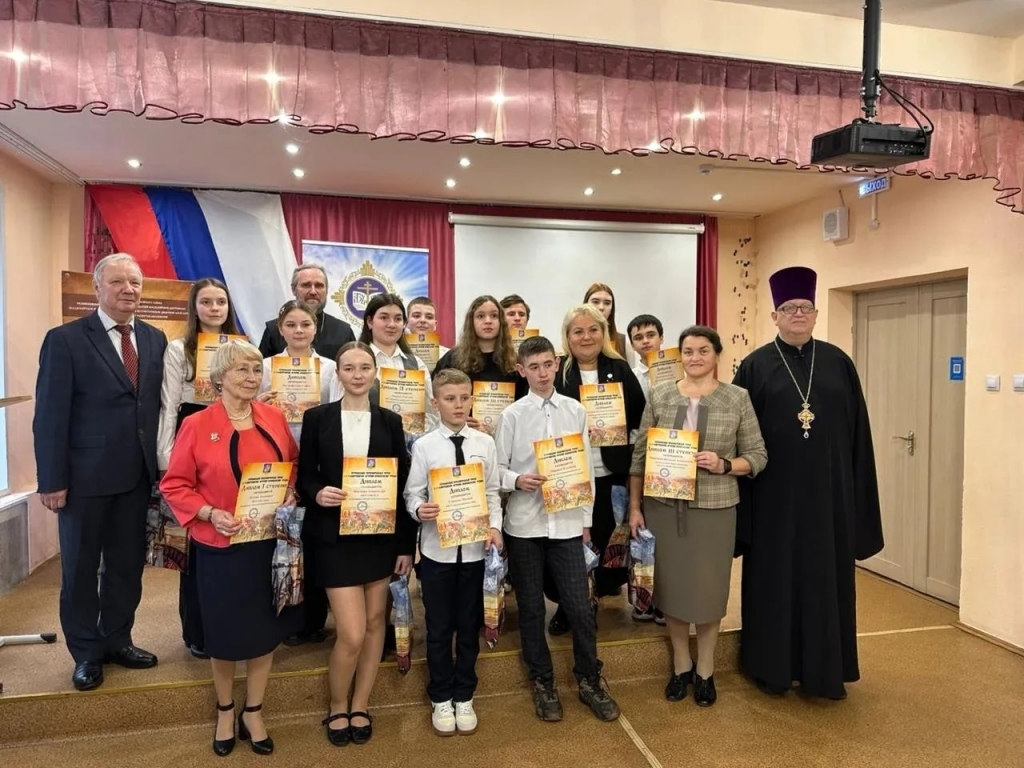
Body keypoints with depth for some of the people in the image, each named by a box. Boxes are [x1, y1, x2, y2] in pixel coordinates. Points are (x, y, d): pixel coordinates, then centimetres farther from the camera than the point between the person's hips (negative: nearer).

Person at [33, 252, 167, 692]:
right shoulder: (65, 340, -8)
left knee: (128, 564, 15)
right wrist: (52, 481, -12)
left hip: (137, 476, 4)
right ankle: (86, 653, 29)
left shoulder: (155, 339, 6)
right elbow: (50, 416, -10)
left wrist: (157, 464, 2)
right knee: (80, 568, 12)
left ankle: (117, 640, 33)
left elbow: (157, 406, 5)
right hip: (85, 478, -4)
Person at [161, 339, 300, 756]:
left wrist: (290, 494, -7)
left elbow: (293, 465, 12)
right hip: (221, 547, -3)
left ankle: (253, 714, 34)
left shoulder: (274, 418, 0)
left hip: (270, 543, 3)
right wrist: (210, 513, -20)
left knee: (265, 629, 13)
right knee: (225, 633, 13)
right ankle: (225, 711, 39)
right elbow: (174, 485, -6)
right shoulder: (196, 425, -10)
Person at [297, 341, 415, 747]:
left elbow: (403, 484, 3)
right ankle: (337, 708, 24)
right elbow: (304, 475, 2)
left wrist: (406, 543, 1)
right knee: (351, 633, -5)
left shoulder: (390, 421, 3)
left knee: (375, 623, 11)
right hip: (334, 536, -3)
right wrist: (317, 494, -22)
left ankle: (360, 707, 31)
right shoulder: (317, 417, -1)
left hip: (380, 535, 3)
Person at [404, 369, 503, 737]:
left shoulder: (485, 443, -1)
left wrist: (495, 526, -10)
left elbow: (493, 492, 2)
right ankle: (441, 698, 32)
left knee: (469, 624, 15)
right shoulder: (424, 445, -6)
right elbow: (412, 494, -4)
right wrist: (420, 510, -25)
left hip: (474, 546, 2)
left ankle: (464, 697, 34)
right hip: (437, 547, -1)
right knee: (439, 627, 12)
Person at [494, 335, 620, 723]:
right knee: (531, 608, 11)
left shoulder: (575, 410, 3)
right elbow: (497, 467, 1)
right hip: (524, 523, -1)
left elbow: (586, 466, 7)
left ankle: (589, 680, 27)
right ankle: (542, 683, 31)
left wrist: (586, 519, 8)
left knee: (580, 607, 4)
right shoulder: (512, 415, -3)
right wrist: (517, 481, -20)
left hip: (567, 522, 1)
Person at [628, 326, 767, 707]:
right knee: (671, 586, 11)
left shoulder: (737, 398, -2)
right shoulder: (660, 394, 1)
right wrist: (634, 507, 1)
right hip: (664, 506, 1)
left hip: (714, 507, -1)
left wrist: (724, 465, -18)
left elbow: (758, 455, 1)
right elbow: (639, 454, 3)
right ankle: (680, 666, 32)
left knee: (709, 588, 9)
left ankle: (705, 670, 31)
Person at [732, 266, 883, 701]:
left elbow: (858, 432, 6)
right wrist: (732, 471, -6)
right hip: (775, 494, -2)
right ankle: (773, 667, 24)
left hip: (829, 491, 2)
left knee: (826, 579, 11)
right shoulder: (756, 366, -1)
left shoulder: (838, 363, 5)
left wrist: (857, 491, 3)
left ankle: (824, 670, 26)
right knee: (775, 579, 8)